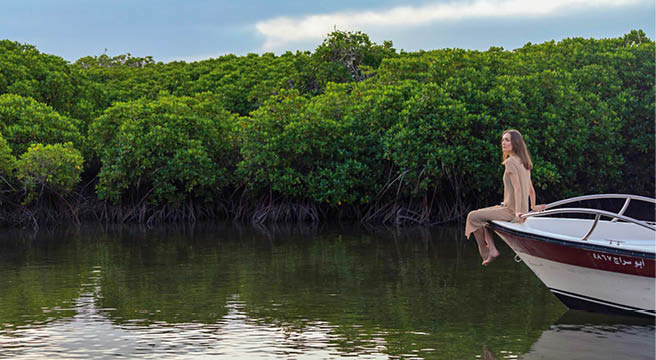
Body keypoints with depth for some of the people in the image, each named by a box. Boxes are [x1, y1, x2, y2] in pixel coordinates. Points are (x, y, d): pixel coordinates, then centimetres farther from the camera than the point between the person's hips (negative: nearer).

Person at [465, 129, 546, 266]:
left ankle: (486, 253, 2)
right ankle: (492, 249, 13)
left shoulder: (510, 162, -14)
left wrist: (518, 212, -25)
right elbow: (531, 190, 20)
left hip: (511, 211, -10)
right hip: (522, 210, 10)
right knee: (482, 214, 24)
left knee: (473, 217, -5)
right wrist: (533, 207, 33)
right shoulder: (524, 162, 13)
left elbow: (517, 188, -22)